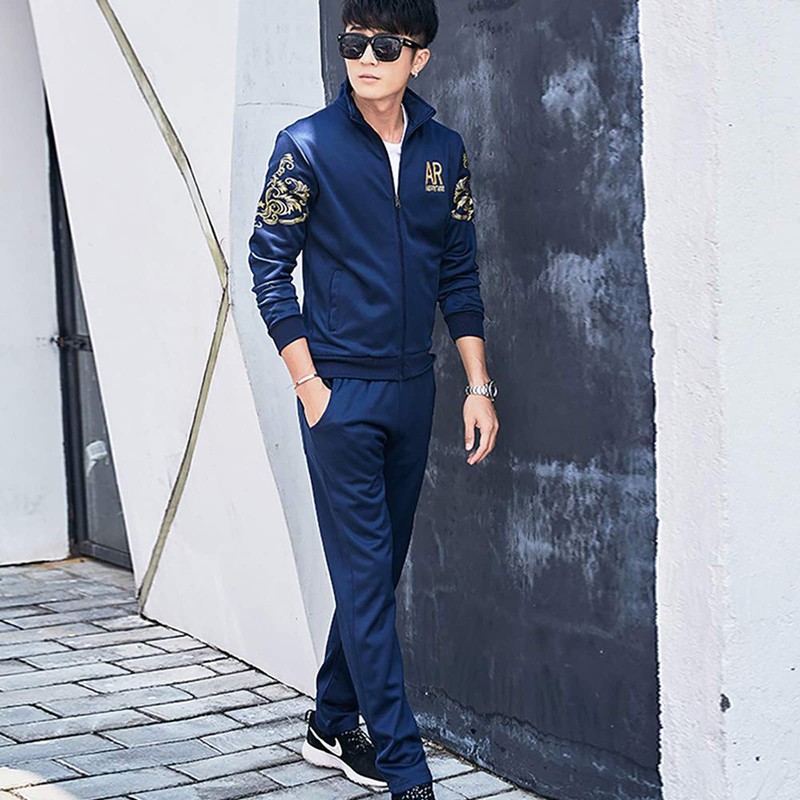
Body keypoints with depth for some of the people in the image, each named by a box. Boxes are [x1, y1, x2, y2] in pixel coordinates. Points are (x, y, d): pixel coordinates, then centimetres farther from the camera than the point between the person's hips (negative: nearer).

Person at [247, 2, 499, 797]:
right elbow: (268, 267, -5)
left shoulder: (444, 151, 6)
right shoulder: (307, 146, -6)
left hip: (412, 390, 5)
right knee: (365, 579, -5)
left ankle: (332, 725, 28)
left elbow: (459, 277, 10)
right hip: (341, 394, -5)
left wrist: (479, 387, 5)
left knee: (378, 572, 12)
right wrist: (309, 384, -10)